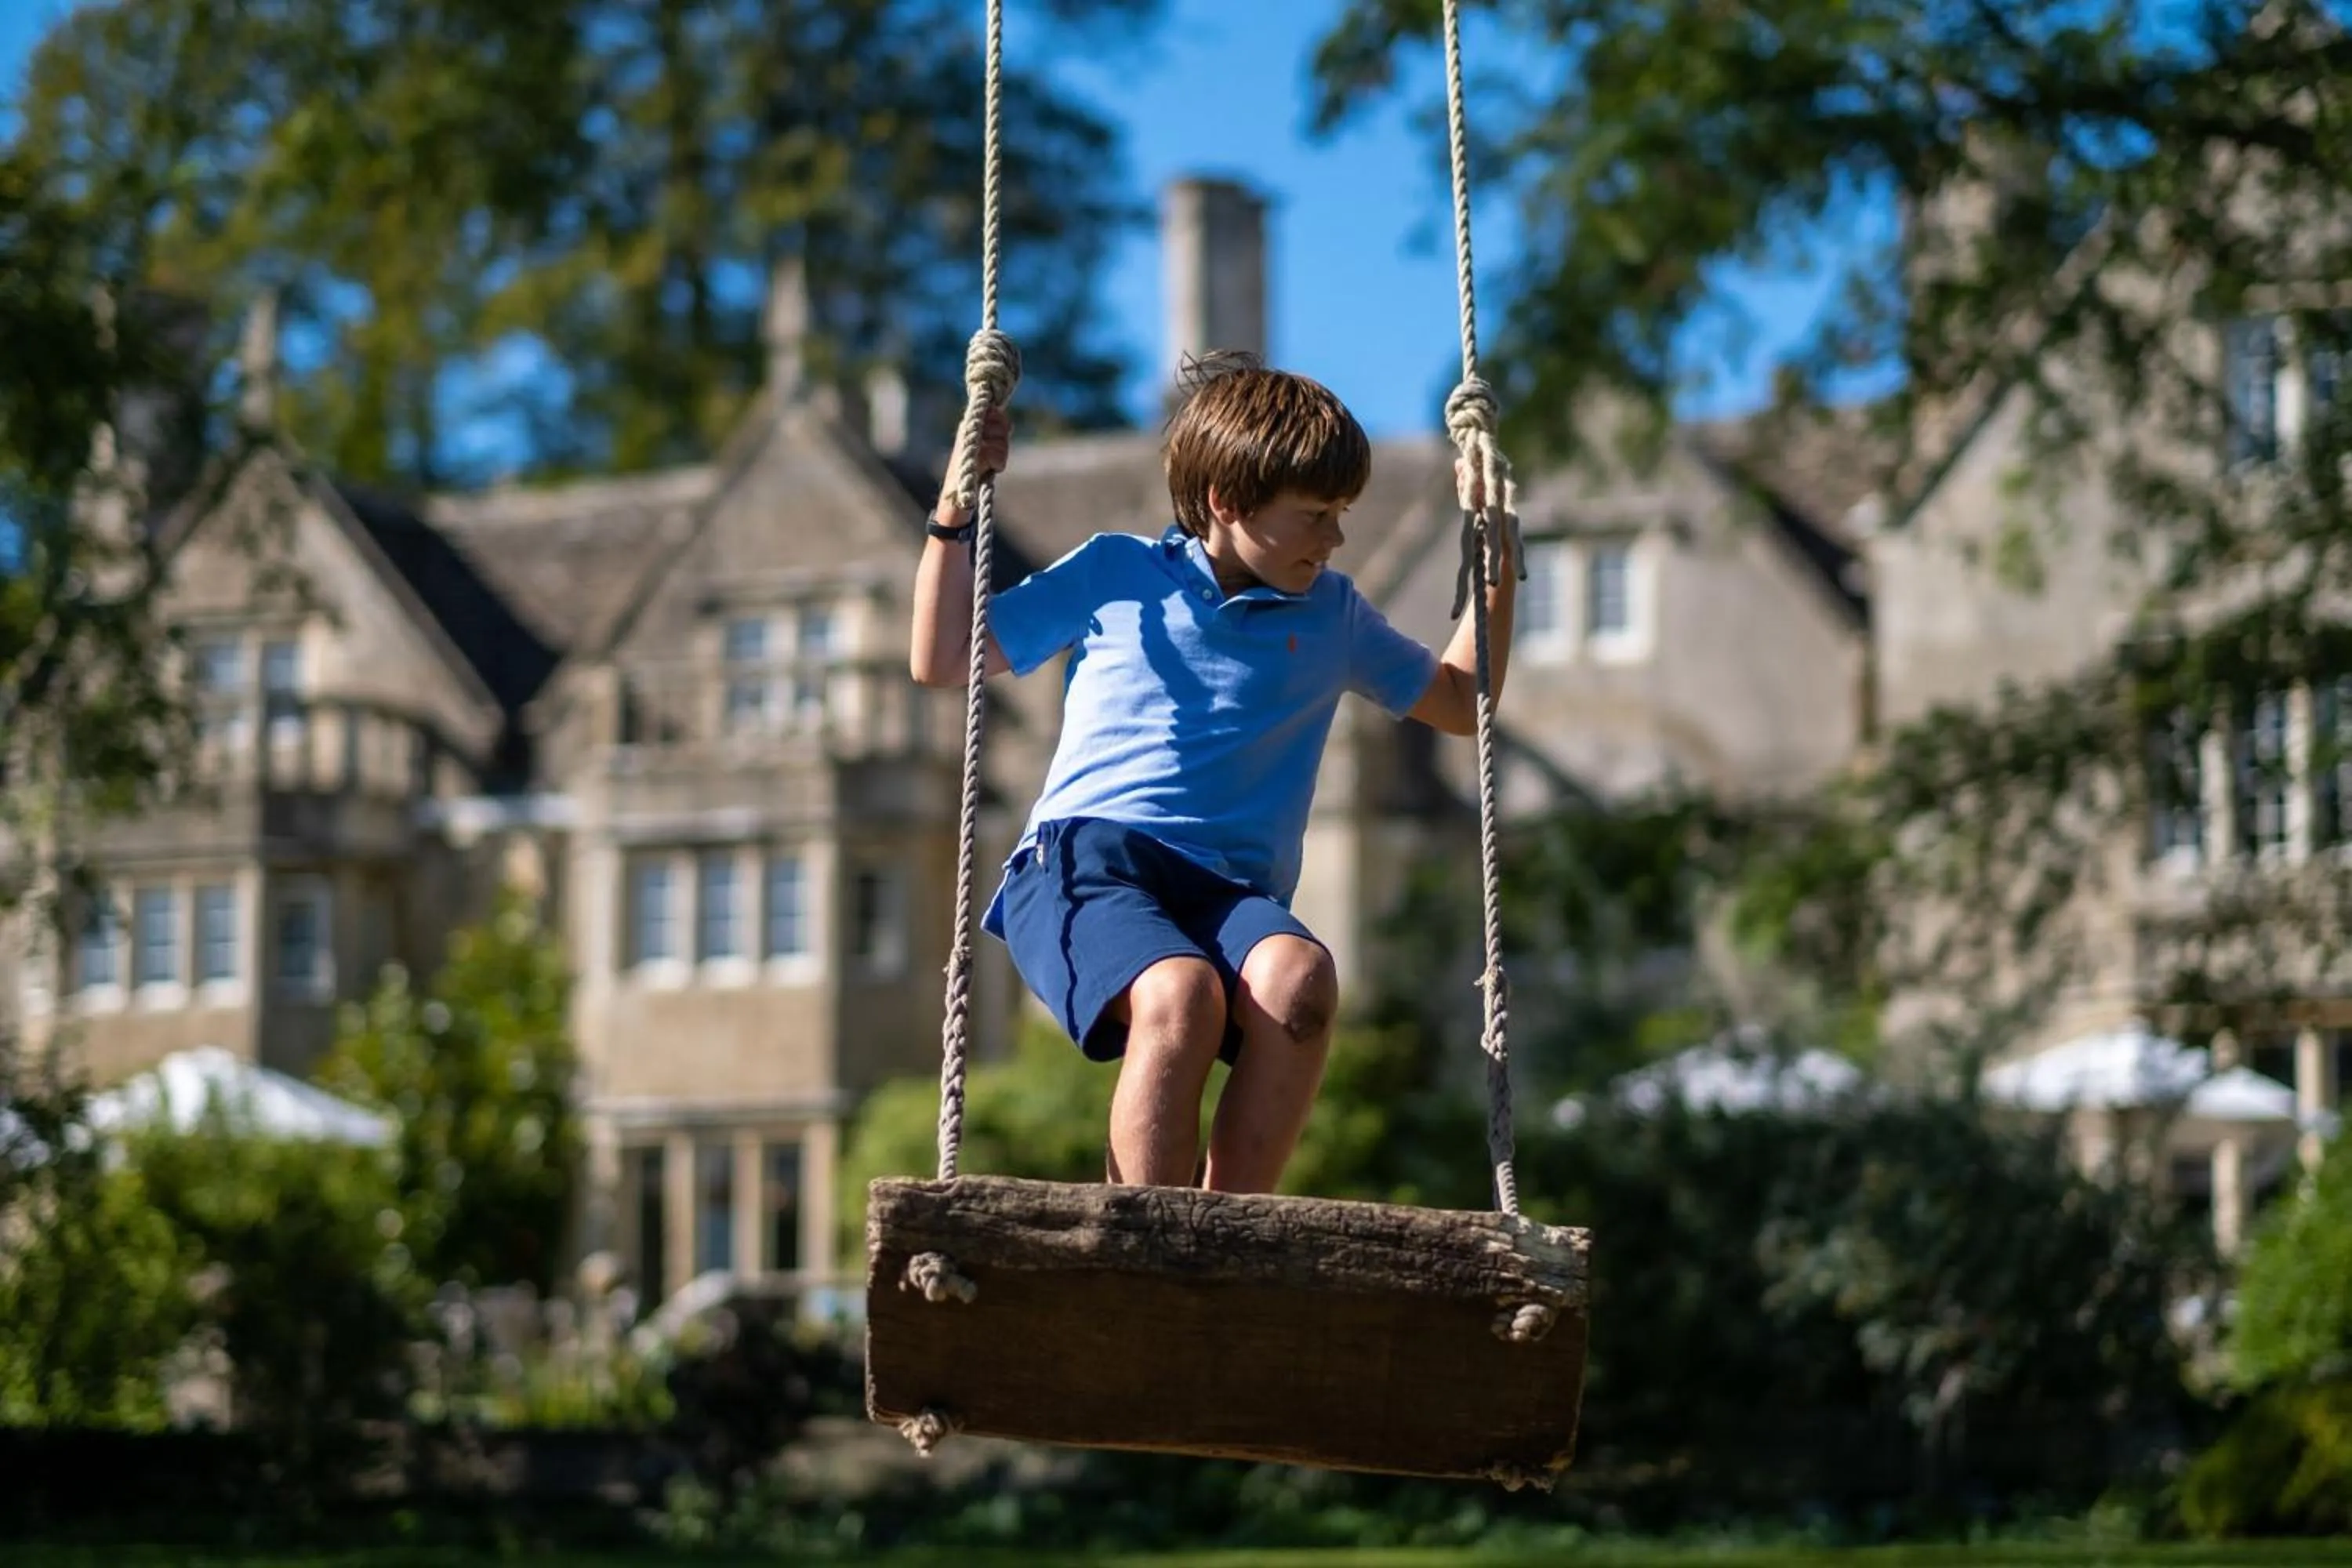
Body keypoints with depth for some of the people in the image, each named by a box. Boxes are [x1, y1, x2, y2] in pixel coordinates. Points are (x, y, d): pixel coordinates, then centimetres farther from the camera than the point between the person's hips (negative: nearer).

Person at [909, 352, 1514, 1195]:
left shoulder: (1334, 616, 23)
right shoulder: (1114, 572, 16)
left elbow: (1461, 703, 36)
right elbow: (941, 660, 19)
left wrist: (1498, 558, 26)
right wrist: (955, 515, 10)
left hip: (1230, 889, 3)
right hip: (1083, 862, -2)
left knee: (1298, 978, -37)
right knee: (1179, 992, -39)